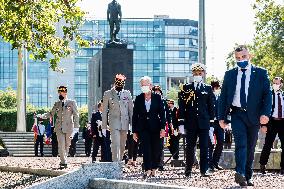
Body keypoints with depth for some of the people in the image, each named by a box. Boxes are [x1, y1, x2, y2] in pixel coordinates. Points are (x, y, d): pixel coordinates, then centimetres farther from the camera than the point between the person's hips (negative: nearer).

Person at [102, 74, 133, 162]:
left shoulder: (127, 94, 9)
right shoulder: (108, 94, 3)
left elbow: (131, 110, 11)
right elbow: (104, 111, 4)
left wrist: (132, 124, 6)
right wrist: (104, 126, 1)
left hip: (125, 123, 3)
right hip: (114, 122, -3)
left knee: (122, 146, 7)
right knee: (115, 145, -14)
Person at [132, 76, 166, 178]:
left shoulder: (157, 97, 3)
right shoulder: (138, 99, 6)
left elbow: (162, 113, 2)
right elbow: (135, 115, 8)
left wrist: (162, 128, -6)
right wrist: (134, 131, 4)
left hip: (155, 128, 0)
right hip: (143, 128, 0)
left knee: (156, 150, 2)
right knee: (146, 149, -11)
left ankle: (154, 169, 14)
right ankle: (147, 170, -14)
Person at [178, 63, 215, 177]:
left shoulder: (208, 89, 9)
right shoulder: (186, 88, 8)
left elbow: (211, 107, 9)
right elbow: (182, 106, 5)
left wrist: (211, 122, 4)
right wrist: (181, 121, -1)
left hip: (204, 122, 0)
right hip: (190, 123, 0)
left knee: (204, 147, -4)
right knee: (190, 147, 4)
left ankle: (204, 170, -3)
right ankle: (188, 169, 16)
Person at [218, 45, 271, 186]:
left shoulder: (261, 73, 5)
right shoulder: (229, 74, 10)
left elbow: (267, 95, 0)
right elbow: (223, 97, 11)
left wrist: (265, 113, -13)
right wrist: (222, 117, 4)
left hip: (254, 115, 0)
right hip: (237, 114, 0)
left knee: (250, 147, 7)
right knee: (241, 143, -18)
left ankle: (248, 176, 16)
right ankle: (240, 173, -31)